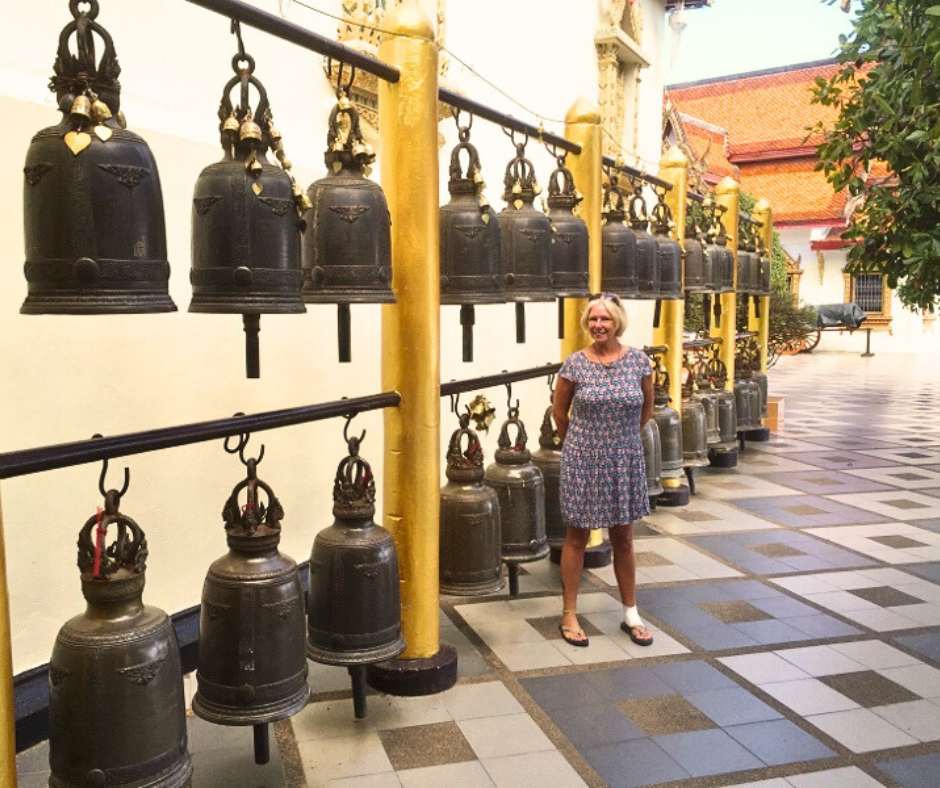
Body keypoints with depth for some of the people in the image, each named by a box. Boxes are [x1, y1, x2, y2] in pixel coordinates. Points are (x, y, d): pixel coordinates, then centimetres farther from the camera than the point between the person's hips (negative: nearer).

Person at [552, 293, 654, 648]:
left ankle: (631, 615, 27)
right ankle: (569, 615, 20)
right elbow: (559, 412, 6)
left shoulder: (639, 361, -3)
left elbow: (646, 410, 10)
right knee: (576, 538, 8)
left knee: (623, 540, 13)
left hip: (625, 461, 2)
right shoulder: (574, 364, -7)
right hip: (582, 462, -1)